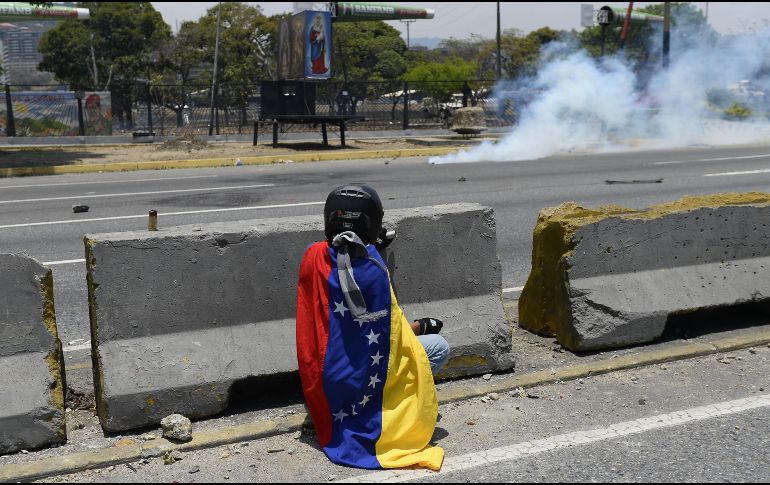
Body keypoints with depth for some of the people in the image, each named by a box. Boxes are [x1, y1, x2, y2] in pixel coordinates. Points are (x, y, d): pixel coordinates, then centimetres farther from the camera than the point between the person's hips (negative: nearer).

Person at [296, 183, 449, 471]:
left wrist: (371, 251, 16)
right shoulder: (372, 271, -21)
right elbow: (387, 336, -12)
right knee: (439, 347, 5)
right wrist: (420, 327, 7)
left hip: (320, 378, 7)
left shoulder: (313, 256, -5)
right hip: (358, 380, -7)